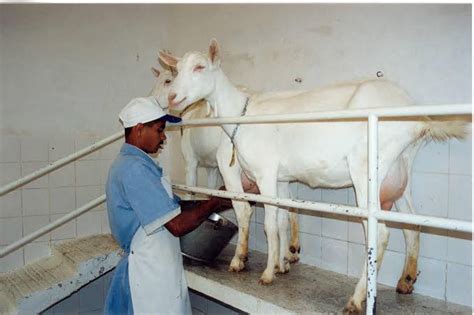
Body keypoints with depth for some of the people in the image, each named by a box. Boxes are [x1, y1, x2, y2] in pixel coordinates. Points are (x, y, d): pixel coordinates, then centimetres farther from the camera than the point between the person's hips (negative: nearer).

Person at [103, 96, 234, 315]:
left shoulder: (131, 163, 11)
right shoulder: (134, 168, -21)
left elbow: (175, 206, 9)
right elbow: (177, 225, -23)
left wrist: (223, 202, 3)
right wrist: (215, 202, -8)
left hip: (155, 269, 9)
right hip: (151, 274, -9)